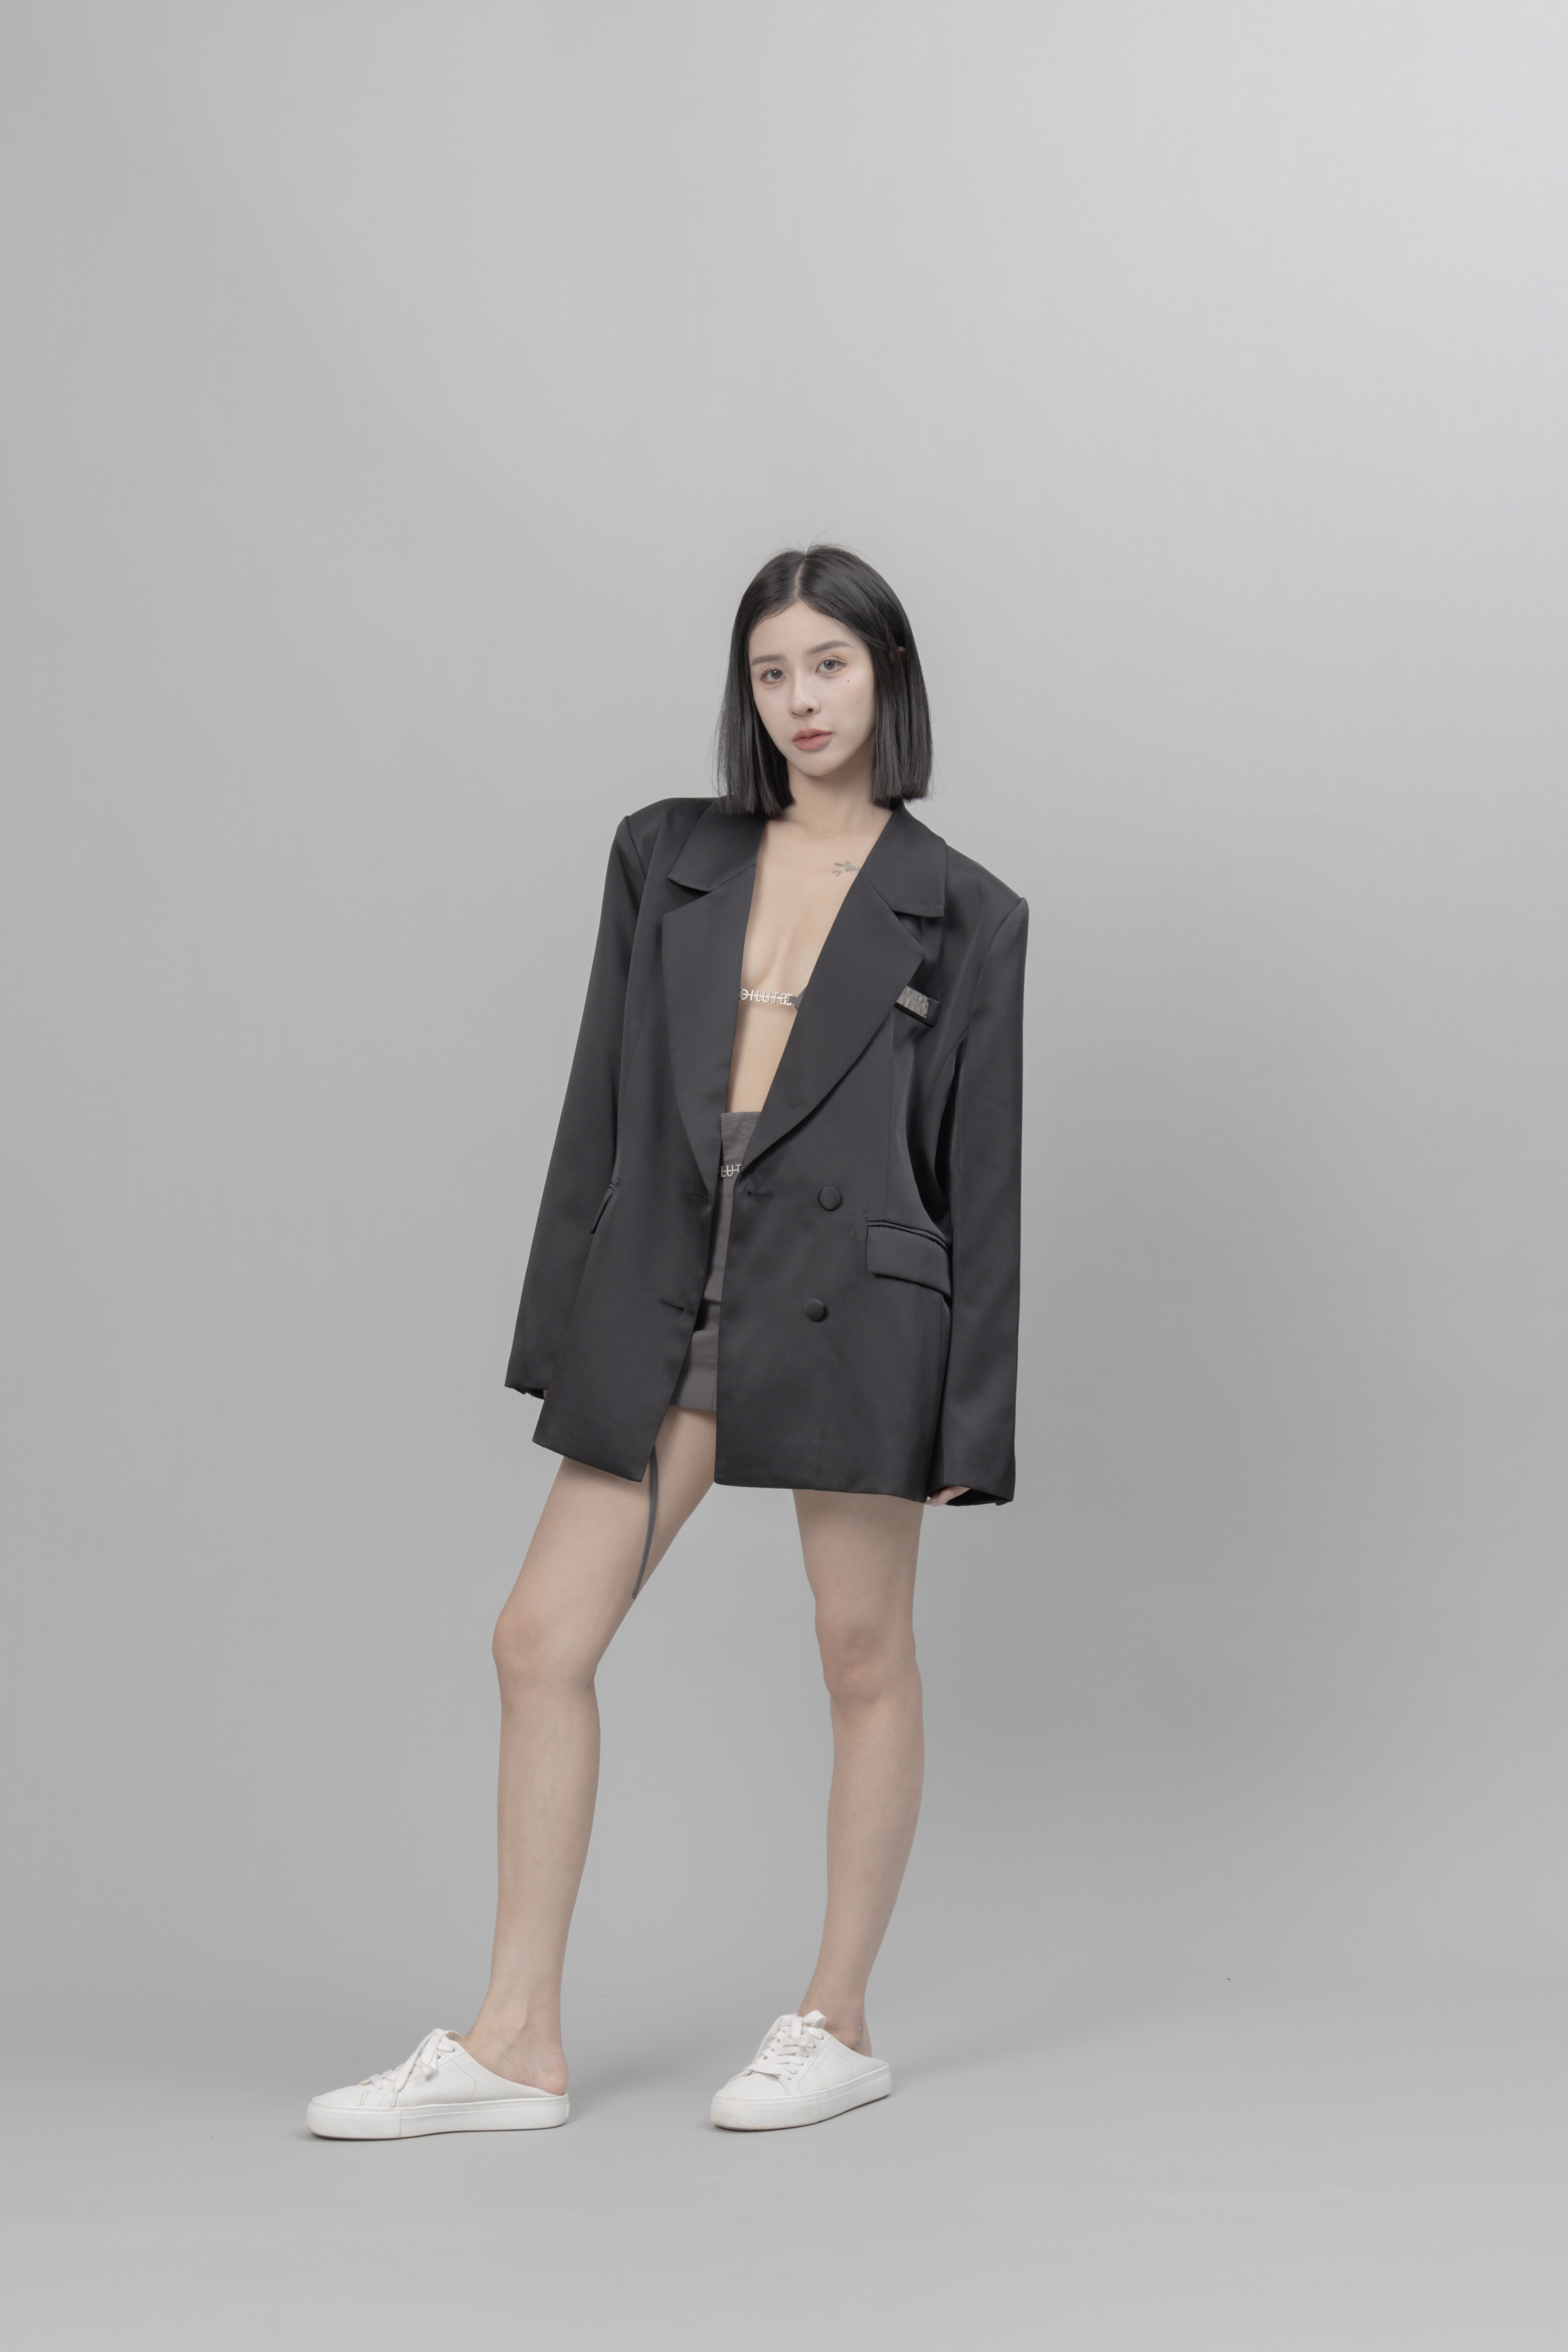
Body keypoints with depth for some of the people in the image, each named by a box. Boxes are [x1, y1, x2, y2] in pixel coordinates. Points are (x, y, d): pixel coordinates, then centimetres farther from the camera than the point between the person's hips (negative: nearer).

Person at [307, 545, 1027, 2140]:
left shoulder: (963, 915, 1)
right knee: (540, 1641, 1)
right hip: (662, 1301, 4)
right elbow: (603, 1102, 10)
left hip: (849, 1307, -3)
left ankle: (837, 2023, 23)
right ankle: (518, 2044, 13)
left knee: (864, 1659, 6)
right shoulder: (663, 859, 10)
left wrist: (970, 1418, -3)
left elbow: (979, 1173, 0)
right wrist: (563, 1326, 7)